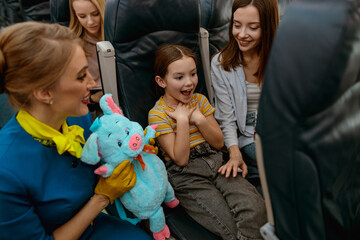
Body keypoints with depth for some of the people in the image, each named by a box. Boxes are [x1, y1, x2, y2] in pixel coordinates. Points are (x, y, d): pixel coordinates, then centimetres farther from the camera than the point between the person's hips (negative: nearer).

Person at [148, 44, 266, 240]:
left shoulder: (199, 100, 8)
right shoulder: (157, 114, -8)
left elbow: (219, 143, 5)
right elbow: (180, 159, -14)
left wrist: (199, 119, -10)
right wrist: (182, 120, -18)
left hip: (215, 163, 5)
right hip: (186, 175, -4)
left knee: (255, 209, -18)